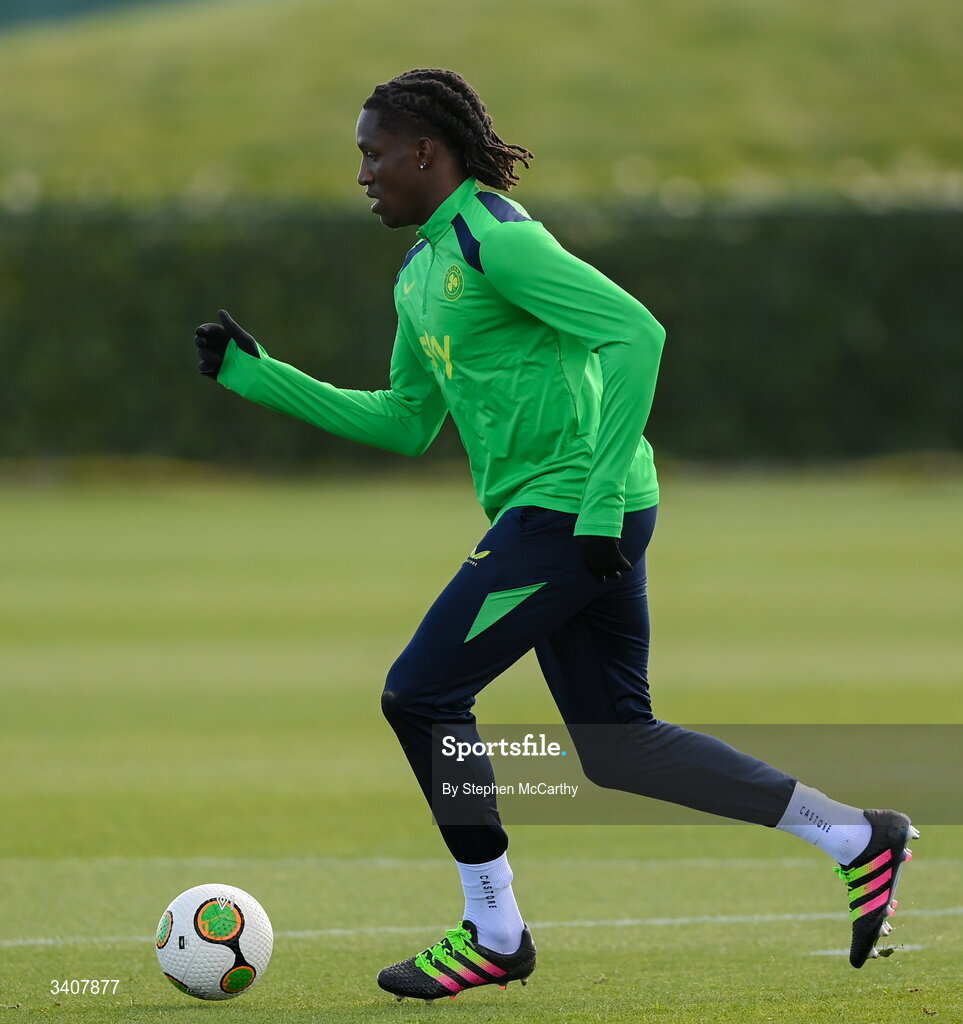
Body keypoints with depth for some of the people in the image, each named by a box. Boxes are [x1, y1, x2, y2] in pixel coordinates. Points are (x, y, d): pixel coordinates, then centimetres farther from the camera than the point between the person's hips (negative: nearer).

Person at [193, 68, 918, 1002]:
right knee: (615, 743, 9)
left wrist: (598, 498, -24)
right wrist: (254, 375, 22)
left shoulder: (492, 238, -13)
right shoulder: (420, 271, 18)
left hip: (566, 506, -10)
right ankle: (858, 839, 11)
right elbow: (404, 424, 26)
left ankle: (491, 933, 4)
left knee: (420, 694, -6)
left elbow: (637, 333, -21)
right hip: (547, 515, 10)